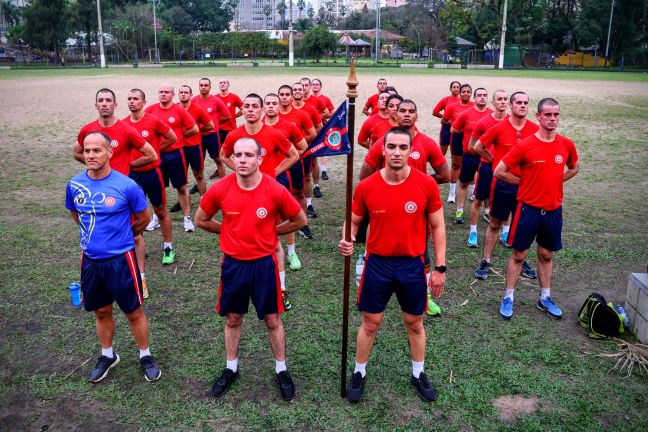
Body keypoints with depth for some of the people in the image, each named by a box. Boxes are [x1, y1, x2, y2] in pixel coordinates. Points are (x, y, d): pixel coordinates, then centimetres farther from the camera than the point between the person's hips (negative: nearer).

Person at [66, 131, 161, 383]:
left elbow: (143, 219, -2)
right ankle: (107, 355, 40)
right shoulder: (74, 185, -5)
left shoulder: (126, 186, -17)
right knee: (101, 311, 19)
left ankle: (145, 356, 29)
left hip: (120, 259, -3)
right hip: (90, 260, 4)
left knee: (134, 312, 9)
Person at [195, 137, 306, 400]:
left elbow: (299, 220, -1)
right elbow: (201, 220, 6)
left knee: (272, 320, 12)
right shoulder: (220, 189, -12)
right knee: (233, 319, 17)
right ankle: (231, 369, 37)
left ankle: (281, 371, 31)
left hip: (264, 264, -1)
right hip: (233, 264, 2)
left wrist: (269, 232, 1)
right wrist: (230, 231, 6)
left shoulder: (275, 191, -17)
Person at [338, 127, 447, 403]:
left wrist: (440, 268, -3)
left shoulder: (427, 184, -11)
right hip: (378, 264, 0)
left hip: (412, 265, 0)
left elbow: (437, 227, -3)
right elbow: (353, 221, 3)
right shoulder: (366, 187, -10)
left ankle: (418, 374, 39)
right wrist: (347, 239, -19)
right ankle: (359, 373, 33)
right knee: (370, 322, 12)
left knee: (414, 323, 17)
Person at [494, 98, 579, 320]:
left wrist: (553, 182, 5)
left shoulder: (567, 145, -1)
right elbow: (499, 172, -10)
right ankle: (508, 298, 18)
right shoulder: (525, 146, -14)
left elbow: (574, 168, 18)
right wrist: (525, 182, -4)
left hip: (553, 210, 4)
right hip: (528, 208, -4)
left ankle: (545, 298, 30)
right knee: (519, 254, 6)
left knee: (546, 255, 16)